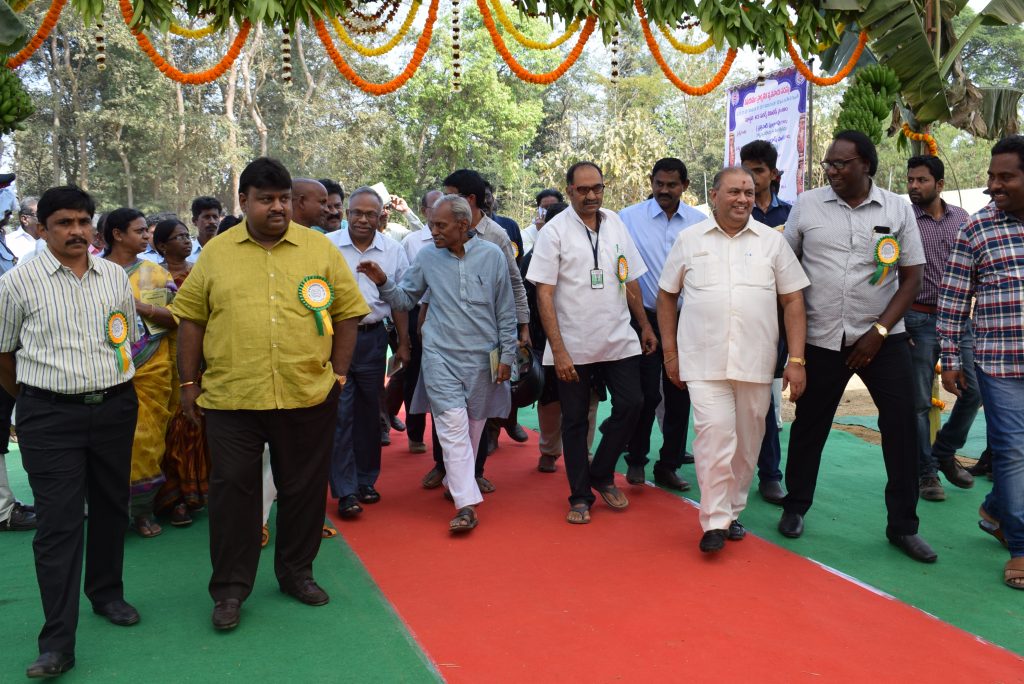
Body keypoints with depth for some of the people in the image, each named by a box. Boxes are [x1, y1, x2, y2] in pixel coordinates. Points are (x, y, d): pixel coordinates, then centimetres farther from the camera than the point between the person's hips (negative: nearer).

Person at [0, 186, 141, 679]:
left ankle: (106, 593, 35)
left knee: (111, 507, 14)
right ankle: (58, 642, 2)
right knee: (58, 522, -4)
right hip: (50, 416, -3)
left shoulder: (116, 277, 6)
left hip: (115, 409, 4)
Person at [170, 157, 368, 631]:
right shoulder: (216, 253, 5)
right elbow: (191, 319, 7)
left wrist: (339, 374, 1)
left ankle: (297, 573, 32)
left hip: (308, 397, 1)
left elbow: (347, 313, 5)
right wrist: (189, 382, 4)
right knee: (232, 490, 5)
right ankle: (230, 589, 20)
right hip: (230, 397, 0)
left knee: (303, 489, 12)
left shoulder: (321, 249, 3)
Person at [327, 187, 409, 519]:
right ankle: (345, 491, 3)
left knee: (369, 412, 12)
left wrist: (403, 343, 9)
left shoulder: (393, 250, 5)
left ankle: (366, 481, 26)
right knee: (340, 413, -4)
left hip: (373, 338, 3)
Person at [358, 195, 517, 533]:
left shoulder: (491, 255, -1)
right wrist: (384, 283, -10)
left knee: (474, 426, 14)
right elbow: (405, 299, 10)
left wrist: (507, 355, 3)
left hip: (483, 358, 1)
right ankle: (466, 504, -9)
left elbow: (505, 311, 3)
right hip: (441, 356, -1)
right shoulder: (427, 258, 1)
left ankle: (457, 481, 35)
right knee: (453, 426, -11)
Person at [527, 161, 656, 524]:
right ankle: (580, 497, 20)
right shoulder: (555, 231, -7)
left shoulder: (615, 224, 6)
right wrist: (558, 349, -16)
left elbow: (630, 280, 13)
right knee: (575, 420, 6)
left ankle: (602, 474, 22)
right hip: (573, 347, -3)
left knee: (631, 404, -1)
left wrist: (645, 326, 13)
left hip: (619, 340, 4)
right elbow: (543, 294, -11)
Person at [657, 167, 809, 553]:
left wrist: (796, 360, -2)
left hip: (755, 362, 2)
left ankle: (732, 512, 28)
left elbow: (793, 301, 5)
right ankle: (715, 521, -1)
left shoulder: (772, 241, 6)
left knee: (747, 442, 10)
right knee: (714, 434, -13)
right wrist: (670, 352, 7)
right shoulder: (689, 240, 5)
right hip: (704, 361, -2)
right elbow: (667, 295, 12)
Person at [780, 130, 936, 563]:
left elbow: (912, 277, 1)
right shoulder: (807, 205, 1)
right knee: (809, 424, 8)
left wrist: (879, 332, -8)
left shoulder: (897, 210, 1)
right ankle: (795, 507, 28)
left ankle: (903, 525, 15)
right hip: (821, 339, 0)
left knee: (902, 425, 0)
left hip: (882, 338, 0)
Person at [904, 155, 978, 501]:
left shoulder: (962, 219, 8)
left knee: (974, 390, 5)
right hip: (920, 320, -4)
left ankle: (944, 453, 27)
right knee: (919, 401, 1)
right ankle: (926, 472, 15)